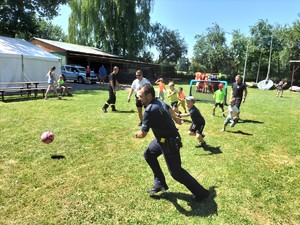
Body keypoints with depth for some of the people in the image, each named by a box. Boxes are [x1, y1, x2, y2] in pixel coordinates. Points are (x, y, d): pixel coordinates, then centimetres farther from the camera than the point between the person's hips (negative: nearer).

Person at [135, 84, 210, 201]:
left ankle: (201, 192, 15)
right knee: (149, 155, 19)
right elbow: (169, 109, 24)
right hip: (163, 138, 10)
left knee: (176, 171, 1)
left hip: (170, 142, -10)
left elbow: (143, 133, -23)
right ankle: (160, 183, 28)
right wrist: (176, 119, 43)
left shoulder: (150, 110, -27)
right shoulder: (159, 101, 1)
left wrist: (137, 135, 2)